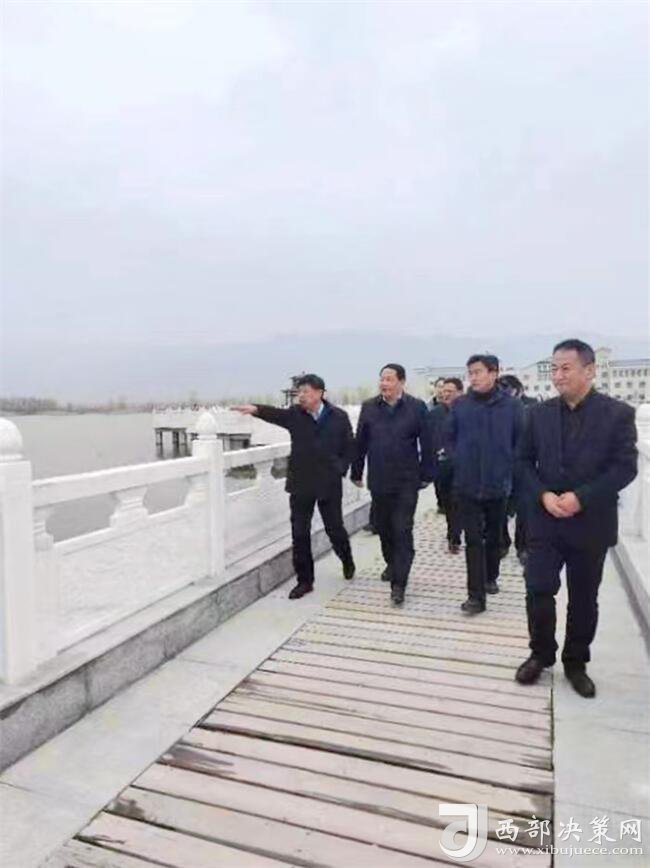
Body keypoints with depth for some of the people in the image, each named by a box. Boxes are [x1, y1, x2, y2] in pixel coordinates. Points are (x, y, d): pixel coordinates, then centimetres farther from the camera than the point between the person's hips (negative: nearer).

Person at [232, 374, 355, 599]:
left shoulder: (339, 416, -2)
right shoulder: (295, 414, -2)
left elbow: (349, 446, 5)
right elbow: (275, 414, -20)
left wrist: (340, 469, -4)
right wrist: (256, 409, -39)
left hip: (329, 484, -1)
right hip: (301, 484, 1)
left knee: (335, 528, 12)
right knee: (300, 534, 3)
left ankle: (347, 560, 42)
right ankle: (304, 580, 17)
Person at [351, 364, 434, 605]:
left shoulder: (417, 407, -5)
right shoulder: (369, 407, 2)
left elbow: (426, 443, -2)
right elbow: (360, 443, 6)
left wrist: (426, 475, -2)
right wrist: (356, 472, 8)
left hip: (406, 481, -3)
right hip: (378, 481, 3)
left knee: (402, 531, -4)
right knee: (383, 527, 16)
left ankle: (399, 583, 2)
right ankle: (392, 564, 40)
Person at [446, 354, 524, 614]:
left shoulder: (511, 405, -6)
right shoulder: (460, 405, -3)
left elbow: (520, 442, 1)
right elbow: (449, 438, 8)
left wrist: (508, 468, -3)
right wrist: (458, 461, -1)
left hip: (498, 484, 0)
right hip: (467, 485, 0)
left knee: (494, 536, 18)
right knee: (473, 540, 0)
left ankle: (490, 578, 39)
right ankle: (476, 595, 3)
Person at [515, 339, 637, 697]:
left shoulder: (618, 413, -6)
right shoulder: (539, 413, 3)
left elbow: (625, 467, -10)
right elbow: (524, 461, 5)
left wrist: (581, 497, -18)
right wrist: (543, 495, -12)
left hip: (591, 522, -1)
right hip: (545, 520, 2)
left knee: (583, 598, 11)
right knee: (539, 591, 1)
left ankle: (576, 662, 29)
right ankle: (540, 654, 23)